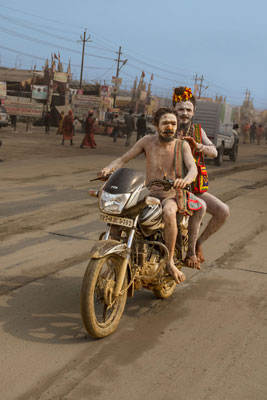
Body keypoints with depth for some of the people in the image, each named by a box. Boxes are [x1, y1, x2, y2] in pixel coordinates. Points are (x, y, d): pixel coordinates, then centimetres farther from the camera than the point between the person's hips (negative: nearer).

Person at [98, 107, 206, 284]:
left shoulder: (182, 145, -3)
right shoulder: (148, 141, 1)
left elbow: (193, 168, -17)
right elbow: (123, 159, 2)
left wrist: (186, 179, -42)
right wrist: (108, 168, -20)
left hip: (172, 196, -2)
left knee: (169, 212, -39)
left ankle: (170, 262, -23)